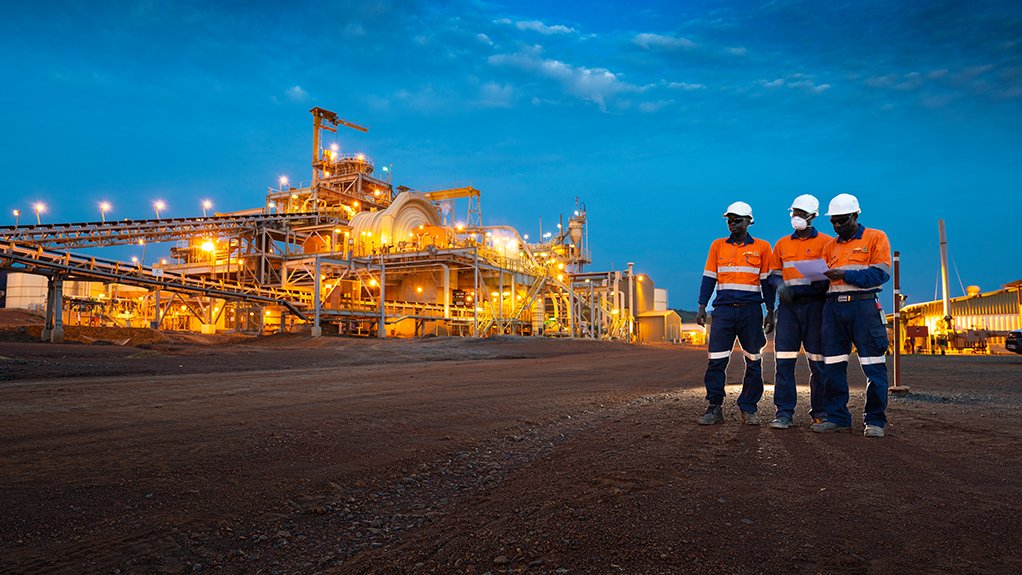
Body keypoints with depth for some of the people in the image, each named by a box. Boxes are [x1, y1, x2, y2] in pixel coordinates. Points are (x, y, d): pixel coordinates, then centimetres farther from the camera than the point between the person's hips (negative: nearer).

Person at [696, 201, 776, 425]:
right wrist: (701, 307, 4)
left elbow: (767, 281, 8)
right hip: (723, 309, 1)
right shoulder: (718, 245, 11)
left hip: (751, 311, 0)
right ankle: (714, 408, 3)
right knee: (716, 361, -5)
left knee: (753, 362, 4)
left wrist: (770, 312, 4)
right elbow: (708, 278, 11)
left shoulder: (762, 247, 6)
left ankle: (749, 409, 14)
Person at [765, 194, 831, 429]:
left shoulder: (826, 242, 6)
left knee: (818, 361, 2)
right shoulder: (782, 244, 16)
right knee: (784, 359, -4)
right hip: (789, 306, 3)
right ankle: (784, 412, -1)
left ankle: (820, 411, 14)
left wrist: (819, 282, -18)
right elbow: (773, 275, 18)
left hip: (815, 304, -2)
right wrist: (781, 286, -3)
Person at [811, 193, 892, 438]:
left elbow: (880, 273, -8)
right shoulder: (830, 246, 19)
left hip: (863, 305, -5)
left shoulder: (876, 238, 4)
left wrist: (845, 275, -15)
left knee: (873, 367, -4)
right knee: (833, 366, 4)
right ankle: (837, 417, 12)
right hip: (833, 307, 5)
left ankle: (875, 420, 4)